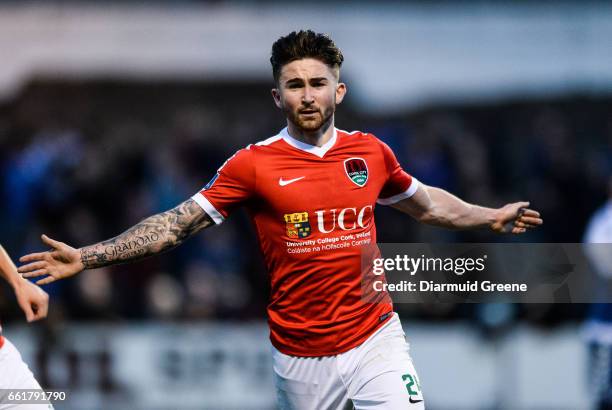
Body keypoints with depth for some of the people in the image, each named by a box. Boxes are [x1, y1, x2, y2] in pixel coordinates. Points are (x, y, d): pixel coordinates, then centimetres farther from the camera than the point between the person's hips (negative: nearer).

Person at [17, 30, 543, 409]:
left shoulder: (371, 153, 4)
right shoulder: (253, 164, -4)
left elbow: (425, 202, 24)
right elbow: (176, 224, -3)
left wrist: (490, 217, 29)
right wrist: (85, 258, -9)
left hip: (376, 339, 1)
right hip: (301, 356, -1)